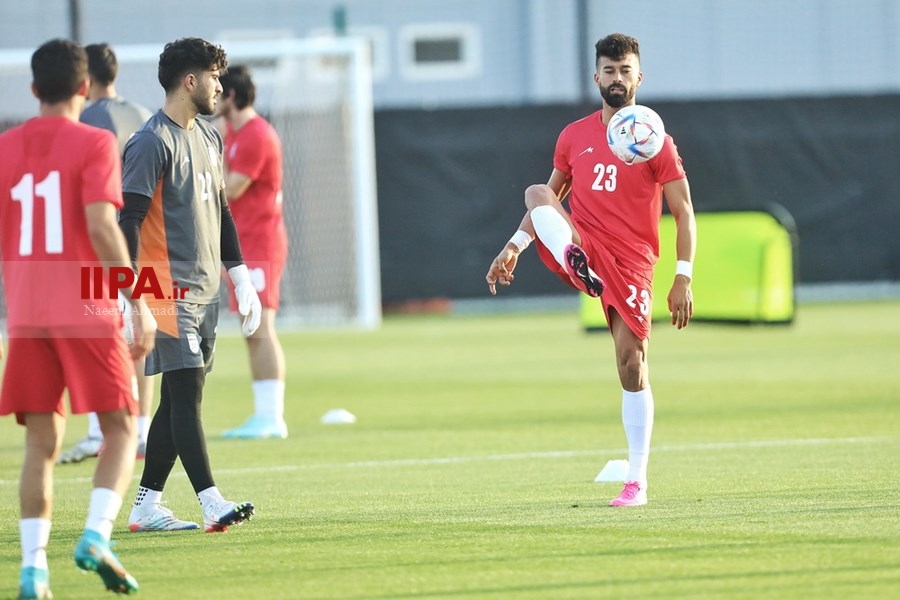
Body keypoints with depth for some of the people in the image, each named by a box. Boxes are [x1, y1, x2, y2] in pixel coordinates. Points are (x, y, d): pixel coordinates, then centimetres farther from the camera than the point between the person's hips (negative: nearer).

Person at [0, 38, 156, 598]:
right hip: (87, 311, -4)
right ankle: (96, 538, -13)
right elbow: (101, 225, -15)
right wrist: (139, 304, -13)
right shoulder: (94, 144, -4)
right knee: (121, 428, 6)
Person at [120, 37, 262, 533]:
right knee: (185, 393, -12)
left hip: (205, 289, 9)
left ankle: (145, 506, 13)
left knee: (179, 399, 8)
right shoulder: (152, 143, -11)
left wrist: (240, 278, 21)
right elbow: (127, 221, -15)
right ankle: (211, 504, -18)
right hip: (169, 288, -9)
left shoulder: (209, 138, 17)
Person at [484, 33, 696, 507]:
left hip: (630, 264, -3)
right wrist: (515, 246, 8)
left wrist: (683, 279, -13)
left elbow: (683, 212, -3)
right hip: (579, 246, 3)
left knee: (632, 366, -6)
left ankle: (636, 482, 2)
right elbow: (554, 195, 20)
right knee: (536, 194, -23)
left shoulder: (655, 142, -1)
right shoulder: (574, 137, 10)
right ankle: (578, 266, -48)